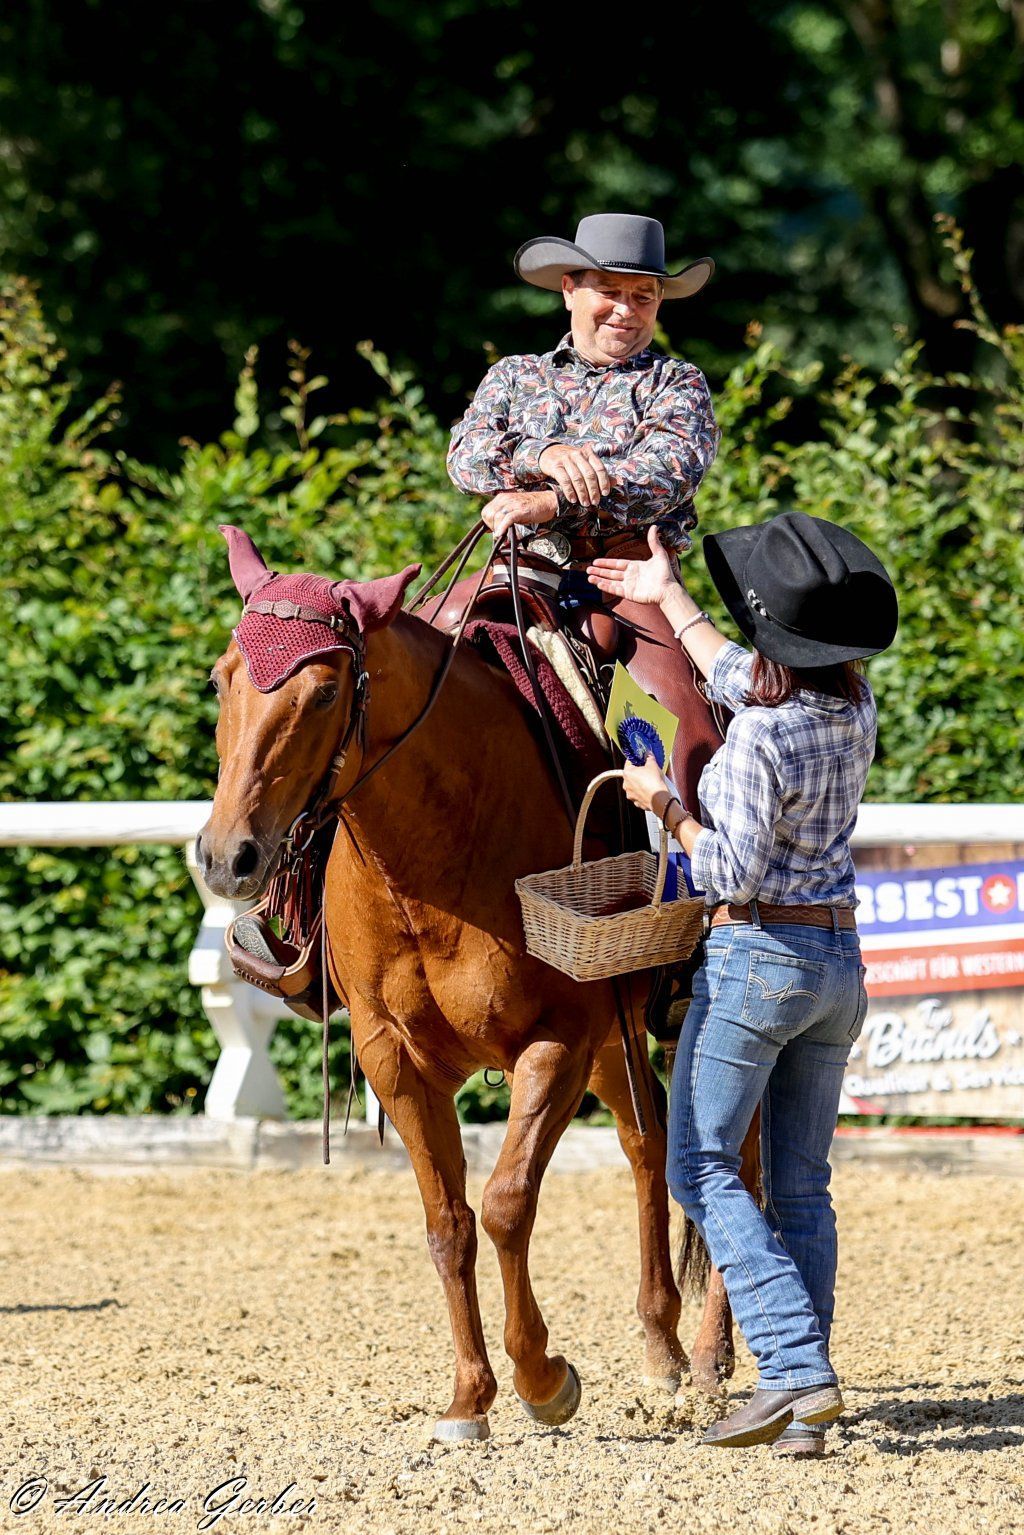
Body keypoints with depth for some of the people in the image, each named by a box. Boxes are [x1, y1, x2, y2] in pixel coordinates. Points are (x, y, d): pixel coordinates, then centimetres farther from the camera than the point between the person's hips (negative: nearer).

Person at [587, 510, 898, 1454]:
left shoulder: (757, 743, -21)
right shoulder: (855, 709, 3)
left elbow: (733, 873, -20)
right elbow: (743, 682, 22)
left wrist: (668, 807, -5)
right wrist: (669, 599, 33)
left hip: (756, 956, -7)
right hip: (840, 962, 7)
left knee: (703, 1168, 1)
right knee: (801, 1186, 10)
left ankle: (797, 1368, -14)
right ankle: (805, 1410, 6)